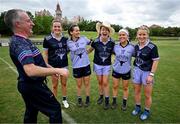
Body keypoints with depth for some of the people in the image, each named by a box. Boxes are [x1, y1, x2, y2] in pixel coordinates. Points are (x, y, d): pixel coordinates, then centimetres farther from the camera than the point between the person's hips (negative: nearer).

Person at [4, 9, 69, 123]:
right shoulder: (19, 43, -25)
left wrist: (50, 69, 17)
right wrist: (57, 70, -32)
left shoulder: (22, 40, 8)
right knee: (55, 109, 2)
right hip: (34, 85, -10)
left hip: (28, 84, 10)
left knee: (31, 113, 24)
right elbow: (31, 70, -39)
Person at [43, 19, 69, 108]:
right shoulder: (47, 39, -10)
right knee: (55, 85, 10)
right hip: (53, 66, -3)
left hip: (64, 65, 3)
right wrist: (46, 65, -8)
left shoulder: (65, 38, 0)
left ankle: (64, 100, 34)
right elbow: (45, 54, -5)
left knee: (64, 83, 14)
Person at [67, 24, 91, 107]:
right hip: (76, 66, -1)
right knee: (79, 85, 14)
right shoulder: (69, 43, -7)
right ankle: (79, 99, 36)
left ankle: (87, 99, 32)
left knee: (87, 83, 13)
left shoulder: (84, 39, -4)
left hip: (86, 65, 1)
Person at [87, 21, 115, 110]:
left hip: (107, 65, 0)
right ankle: (101, 97, 35)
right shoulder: (96, 41, -14)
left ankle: (107, 100, 18)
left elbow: (114, 52, 5)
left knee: (105, 83, 2)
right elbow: (90, 50, 1)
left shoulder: (112, 42, -12)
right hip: (97, 64, 1)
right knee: (100, 82, 13)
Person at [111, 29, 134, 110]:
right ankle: (114, 102, 33)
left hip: (126, 71, -1)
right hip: (116, 70, 2)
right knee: (115, 86, 13)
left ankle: (124, 103, 34)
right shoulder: (115, 46, -6)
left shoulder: (132, 47, -12)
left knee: (125, 87, 14)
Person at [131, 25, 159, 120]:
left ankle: (147, 111, 31)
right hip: (137, 70, 5)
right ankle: (137, 107, 38)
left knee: (147, 95, 8)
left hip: (147, 72, -5)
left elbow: (155, 61, -13)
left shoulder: (152, 47, -15)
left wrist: (151, 75, -16)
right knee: (136, 91, 16)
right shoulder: (136, 46, 2)